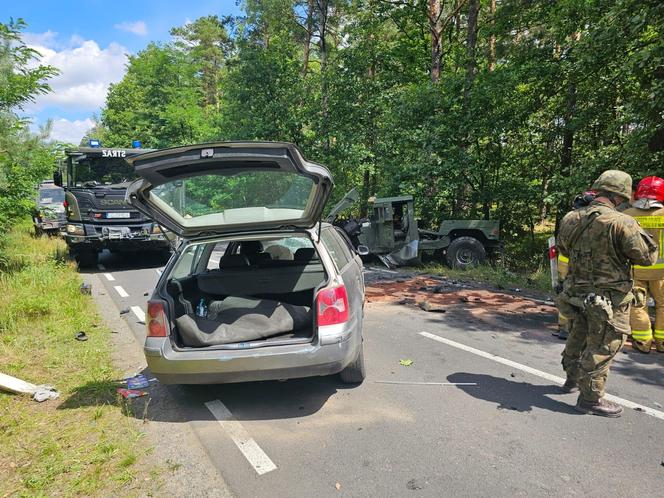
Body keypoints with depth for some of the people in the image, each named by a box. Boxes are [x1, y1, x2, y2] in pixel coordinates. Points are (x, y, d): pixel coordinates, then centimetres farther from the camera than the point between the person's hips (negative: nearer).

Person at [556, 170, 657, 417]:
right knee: (602, 348, 6)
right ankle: (590, 398, 16)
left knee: (578, 337, 24)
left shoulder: (571, 218, -1)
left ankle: (573, 379, 42)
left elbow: (563, 248, 15)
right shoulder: (621, 223, -20)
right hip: (609, 299, -6)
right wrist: (638, 231, 2)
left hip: (576, 293, 7)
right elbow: (648, 256, -12)